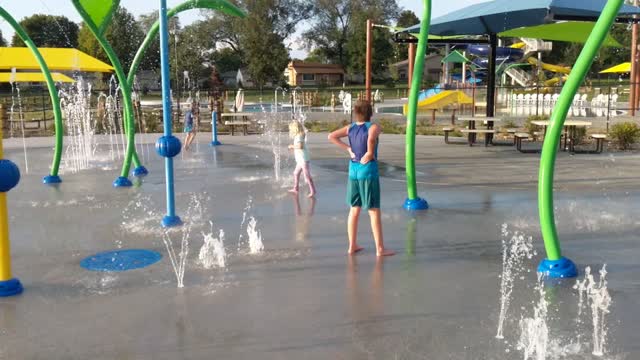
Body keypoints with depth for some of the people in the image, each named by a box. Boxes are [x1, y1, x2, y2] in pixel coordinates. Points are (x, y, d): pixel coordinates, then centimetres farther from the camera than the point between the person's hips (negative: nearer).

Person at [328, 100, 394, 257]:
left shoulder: (350, 128, 4)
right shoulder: (373, 127, -12)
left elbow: (331, 136, -1)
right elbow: (371, 139, -33)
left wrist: (348, 149, 0)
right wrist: (369, 154, -16)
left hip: (353, 170, 6)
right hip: (368, 170, -6)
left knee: (354, 209, 13)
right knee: (374, 211, 0)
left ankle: (352, 246, 19)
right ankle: (380, 248, 5)